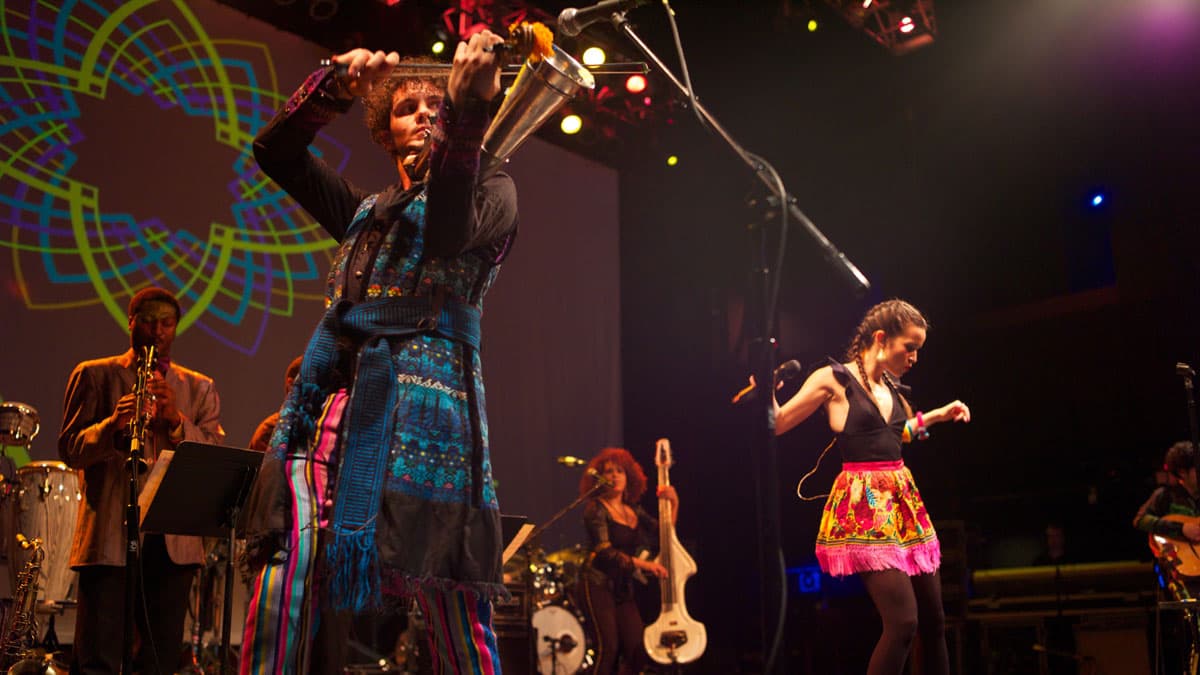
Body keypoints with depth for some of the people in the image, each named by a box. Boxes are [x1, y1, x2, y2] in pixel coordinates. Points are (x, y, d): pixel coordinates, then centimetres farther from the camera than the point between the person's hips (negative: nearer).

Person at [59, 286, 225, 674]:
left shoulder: (200, 388, 15)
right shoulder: (93, 375, 9)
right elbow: (69, 449, 0)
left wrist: (176, 420, -15)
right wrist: (113, 425, -19)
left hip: (173, 541, 2)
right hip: (108, 537, -2)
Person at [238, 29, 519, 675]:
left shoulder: (491, 192, 15)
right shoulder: (364, 211, 29)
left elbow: (449, 235, -9)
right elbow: (273, 150, 21)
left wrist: (468, 110, -21)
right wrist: (334, 85, 5)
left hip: (424, 403, -4)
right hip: (335, 401, 4)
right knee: (283, 602, -11)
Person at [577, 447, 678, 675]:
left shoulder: (634, 510, 14)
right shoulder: (596, 509, -5)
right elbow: (604, 551, -15)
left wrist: (673, 504, 2)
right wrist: (642, 564, -20)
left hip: (624, 587, 6)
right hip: (598, 583, -6)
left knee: (638, 650, -4)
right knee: (608, 648, -15)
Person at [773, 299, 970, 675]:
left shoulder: (891, 388, 14)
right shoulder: (834, 379, -6)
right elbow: (777, 425, -6)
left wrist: (938, 415, 27)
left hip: (903, 503, 8)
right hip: (863, 509, -8)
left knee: (933, 621, 10)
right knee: (903, 622, -17)